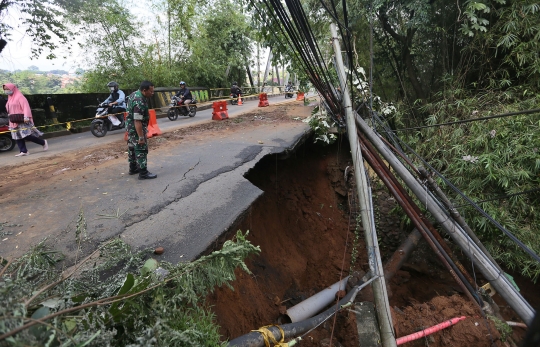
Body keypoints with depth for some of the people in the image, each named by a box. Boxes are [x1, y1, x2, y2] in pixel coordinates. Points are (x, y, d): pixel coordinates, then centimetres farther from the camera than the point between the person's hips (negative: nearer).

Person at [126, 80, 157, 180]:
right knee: (141, 150, -4)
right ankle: (143, 173, 1)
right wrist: (141, 137, -28)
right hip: (136, 128, -10)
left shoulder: (134, 94, 4)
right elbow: (137, 121, -30)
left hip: (130, 126, 10)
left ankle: (133, 168, 33)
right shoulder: (140, 102, -28)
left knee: (132, 147, 19)